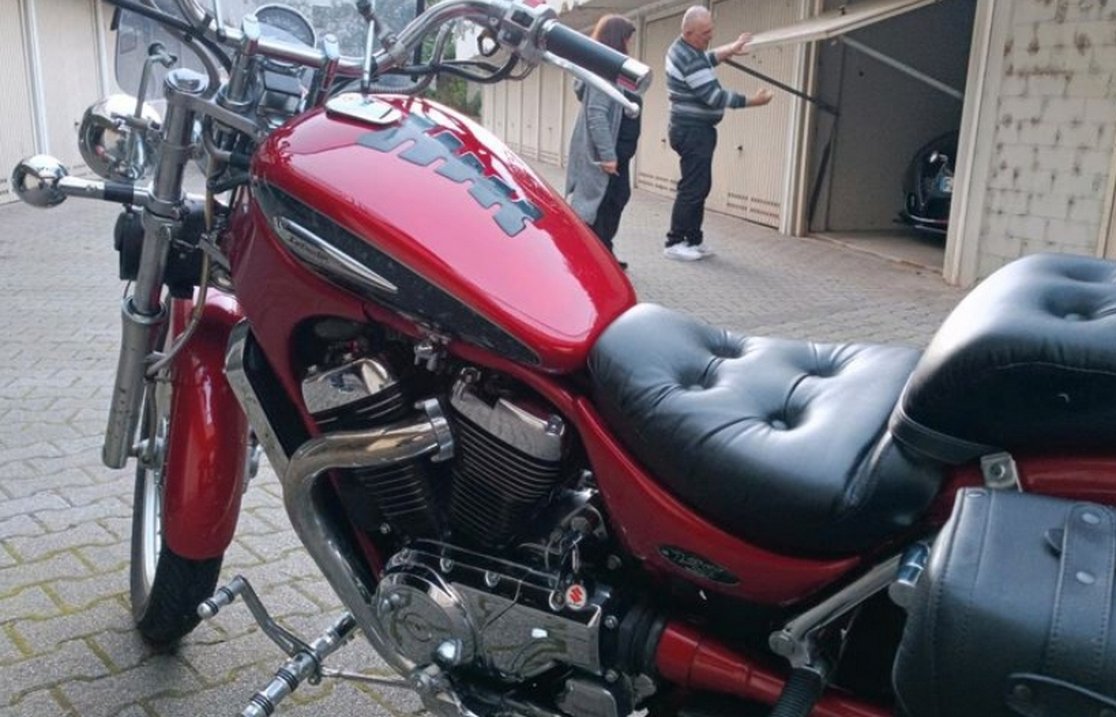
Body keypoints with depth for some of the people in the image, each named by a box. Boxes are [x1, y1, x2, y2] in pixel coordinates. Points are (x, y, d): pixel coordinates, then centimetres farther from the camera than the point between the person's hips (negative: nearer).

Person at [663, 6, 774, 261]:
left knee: (700, 186, 12)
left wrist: (731, 50, 23)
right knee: (692, 188, -9)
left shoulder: (682, 48, 10)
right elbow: (714, 96, -23)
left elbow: (706, 60, 33)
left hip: (692, 129, 10)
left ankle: (693, 240, 16)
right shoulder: (690, 60, -22)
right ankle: (674, 243, -5)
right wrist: (753, 101, -16)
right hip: (693, 131, -10)